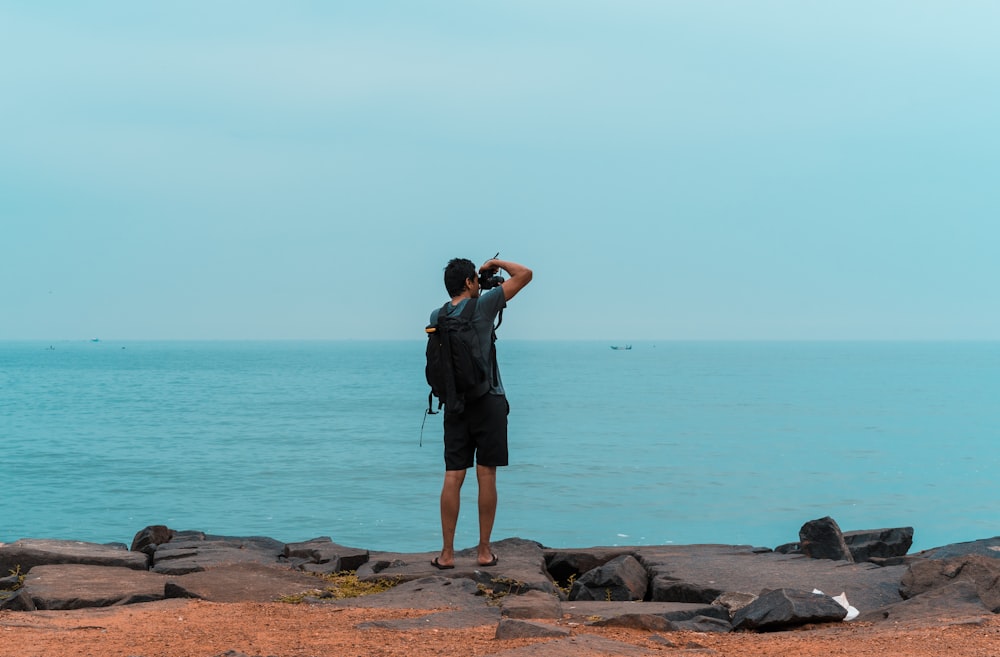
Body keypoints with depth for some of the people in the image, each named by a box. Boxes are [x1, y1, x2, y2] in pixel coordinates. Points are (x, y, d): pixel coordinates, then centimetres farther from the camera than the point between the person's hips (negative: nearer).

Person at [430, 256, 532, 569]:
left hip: (455, 404, 4)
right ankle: (484, 550, 6)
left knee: (453, 478, 3)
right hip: (488, 402, -4)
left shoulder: (437, 317, 6)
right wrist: (496, 264, 11)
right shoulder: (482, 306, -7)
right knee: (486, 476, 1)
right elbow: (525, 274, -4)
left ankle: (447, 553, 2)